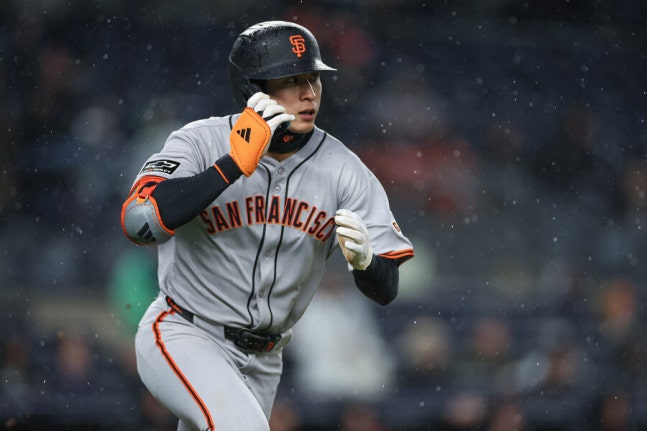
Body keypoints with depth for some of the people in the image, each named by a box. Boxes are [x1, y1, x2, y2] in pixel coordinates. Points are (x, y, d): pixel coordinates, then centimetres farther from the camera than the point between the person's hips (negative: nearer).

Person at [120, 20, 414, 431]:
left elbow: (386, 290, -5)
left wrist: (364, 260, -30)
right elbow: (139, 223, -34)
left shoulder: (343, 169, -6)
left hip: (262, 360, 5)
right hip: (184, 336, -5)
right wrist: (235, 163, -34)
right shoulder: (201, 143, -16)